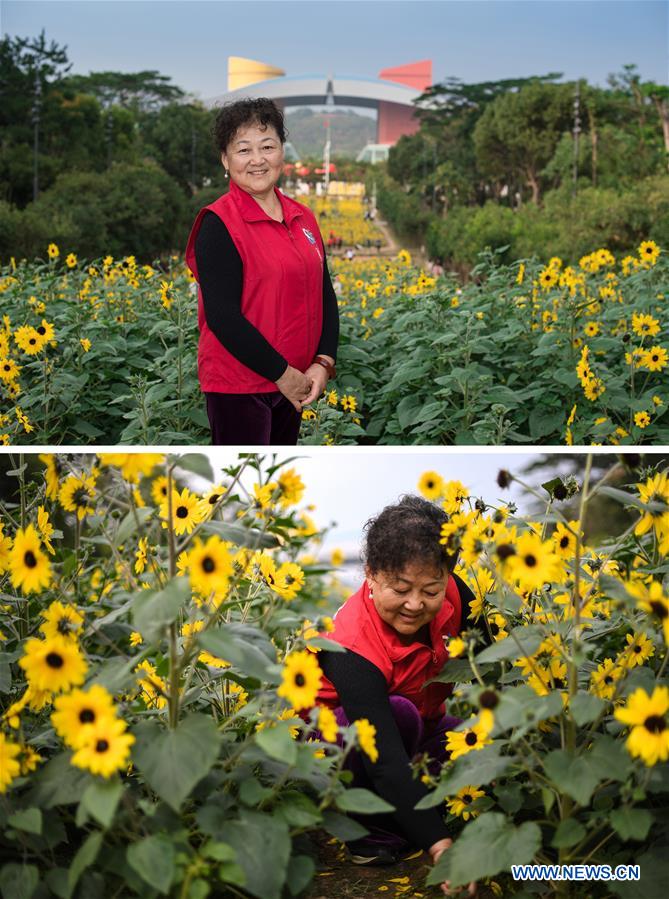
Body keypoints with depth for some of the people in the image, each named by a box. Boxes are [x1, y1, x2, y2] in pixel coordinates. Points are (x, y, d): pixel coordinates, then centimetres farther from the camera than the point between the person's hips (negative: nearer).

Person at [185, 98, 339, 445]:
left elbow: (325, 296, 11)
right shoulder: (219, 224, -13)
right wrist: (281, 373, -17)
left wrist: (323, 363, -5)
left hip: (293, 384, 7)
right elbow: (222, 315, -18)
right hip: (238, 386, -7)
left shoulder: (303, 218, 9)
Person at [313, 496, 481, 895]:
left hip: (418, 730, 6)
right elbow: (386, 759, -46)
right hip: (338, 739, -6)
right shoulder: (352, 648, -38)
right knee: (398, 713, -39)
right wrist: (439, 845, -55)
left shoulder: (450, 594, -22)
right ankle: (373, 829, -16)